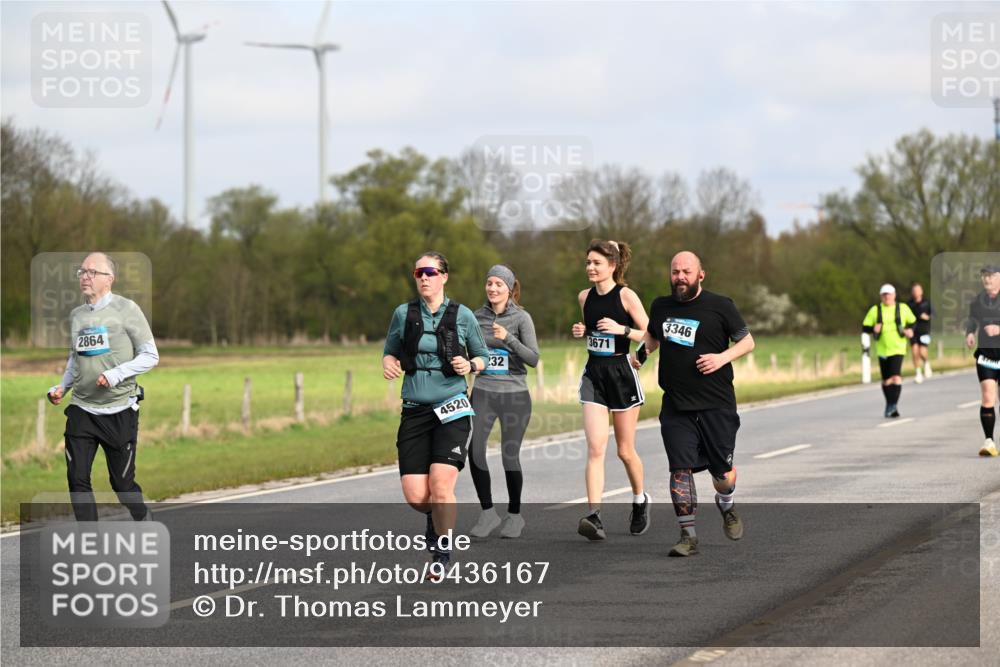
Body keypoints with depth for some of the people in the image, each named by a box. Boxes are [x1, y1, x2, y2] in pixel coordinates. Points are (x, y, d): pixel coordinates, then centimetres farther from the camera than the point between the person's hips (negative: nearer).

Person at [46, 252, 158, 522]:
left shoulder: (126, 309, -5)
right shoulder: (76, 315, 10)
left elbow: (150, 356, -5)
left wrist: (116, 375, -18)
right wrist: (62, 387, 6)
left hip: (119, 411, -4)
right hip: (81, 409, 4)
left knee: (122, 482, 2)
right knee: (77, 478, -6)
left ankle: (144, 521, 30)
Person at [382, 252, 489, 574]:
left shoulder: (462, 315, 1)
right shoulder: (403, 314, 5)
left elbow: (483, 356, 11)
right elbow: (390, 352, 16)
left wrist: (470, 365, -11)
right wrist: (389, 364, -6)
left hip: (452, 410, -2)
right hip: (415, 411, 2)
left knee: (441, 486, -17)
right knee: (415, 495, -5)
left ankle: (443, 553, 3)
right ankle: (438, 518, 31)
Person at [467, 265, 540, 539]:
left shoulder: (522, 318, -5)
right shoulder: (477, 317, 7)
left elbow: (533, 359, -14)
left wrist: (508, 338, -26)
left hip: (514, 394, -3)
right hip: (483, 393, 3)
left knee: (510, 455, 0)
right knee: (474, 450, -12)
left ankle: (514, 515, 19)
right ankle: (488, 513, 1)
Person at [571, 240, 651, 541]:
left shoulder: (626, 296, -9)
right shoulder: (585, 297, 6)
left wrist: (622, 329, -23)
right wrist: (582, 332, 2)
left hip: (621, 374, -3)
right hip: (594, 374, 3)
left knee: (625, 450, 9)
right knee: (595, 448, -11)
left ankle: (640, 500, 36)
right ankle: (594, 516, -20)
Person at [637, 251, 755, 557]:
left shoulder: (720, 306, -3)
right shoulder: (660, 307, 8)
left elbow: (747, 341, 4)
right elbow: (652, 336, 28)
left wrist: (722, 358, -13)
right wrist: (642, 351, 7)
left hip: (717, 405, -2)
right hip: (676, 405, 2)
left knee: (723, 472, 5)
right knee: (680, 468, -8)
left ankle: (726, 507, 39)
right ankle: (688, 536, -3)